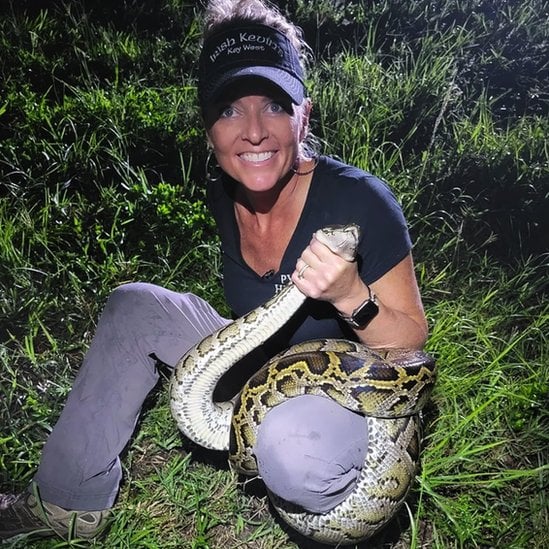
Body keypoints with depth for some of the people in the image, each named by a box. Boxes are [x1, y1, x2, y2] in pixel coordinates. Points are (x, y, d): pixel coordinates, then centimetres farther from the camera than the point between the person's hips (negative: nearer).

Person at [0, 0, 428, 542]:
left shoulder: (358, 201, -25)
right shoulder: (222, 197, -6)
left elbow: (412, 344, -16)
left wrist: (350, 295, -35)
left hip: (354, 394, -5)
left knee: (292, 441, -40)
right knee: (132, 305, -1)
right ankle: (70, 503, 10)